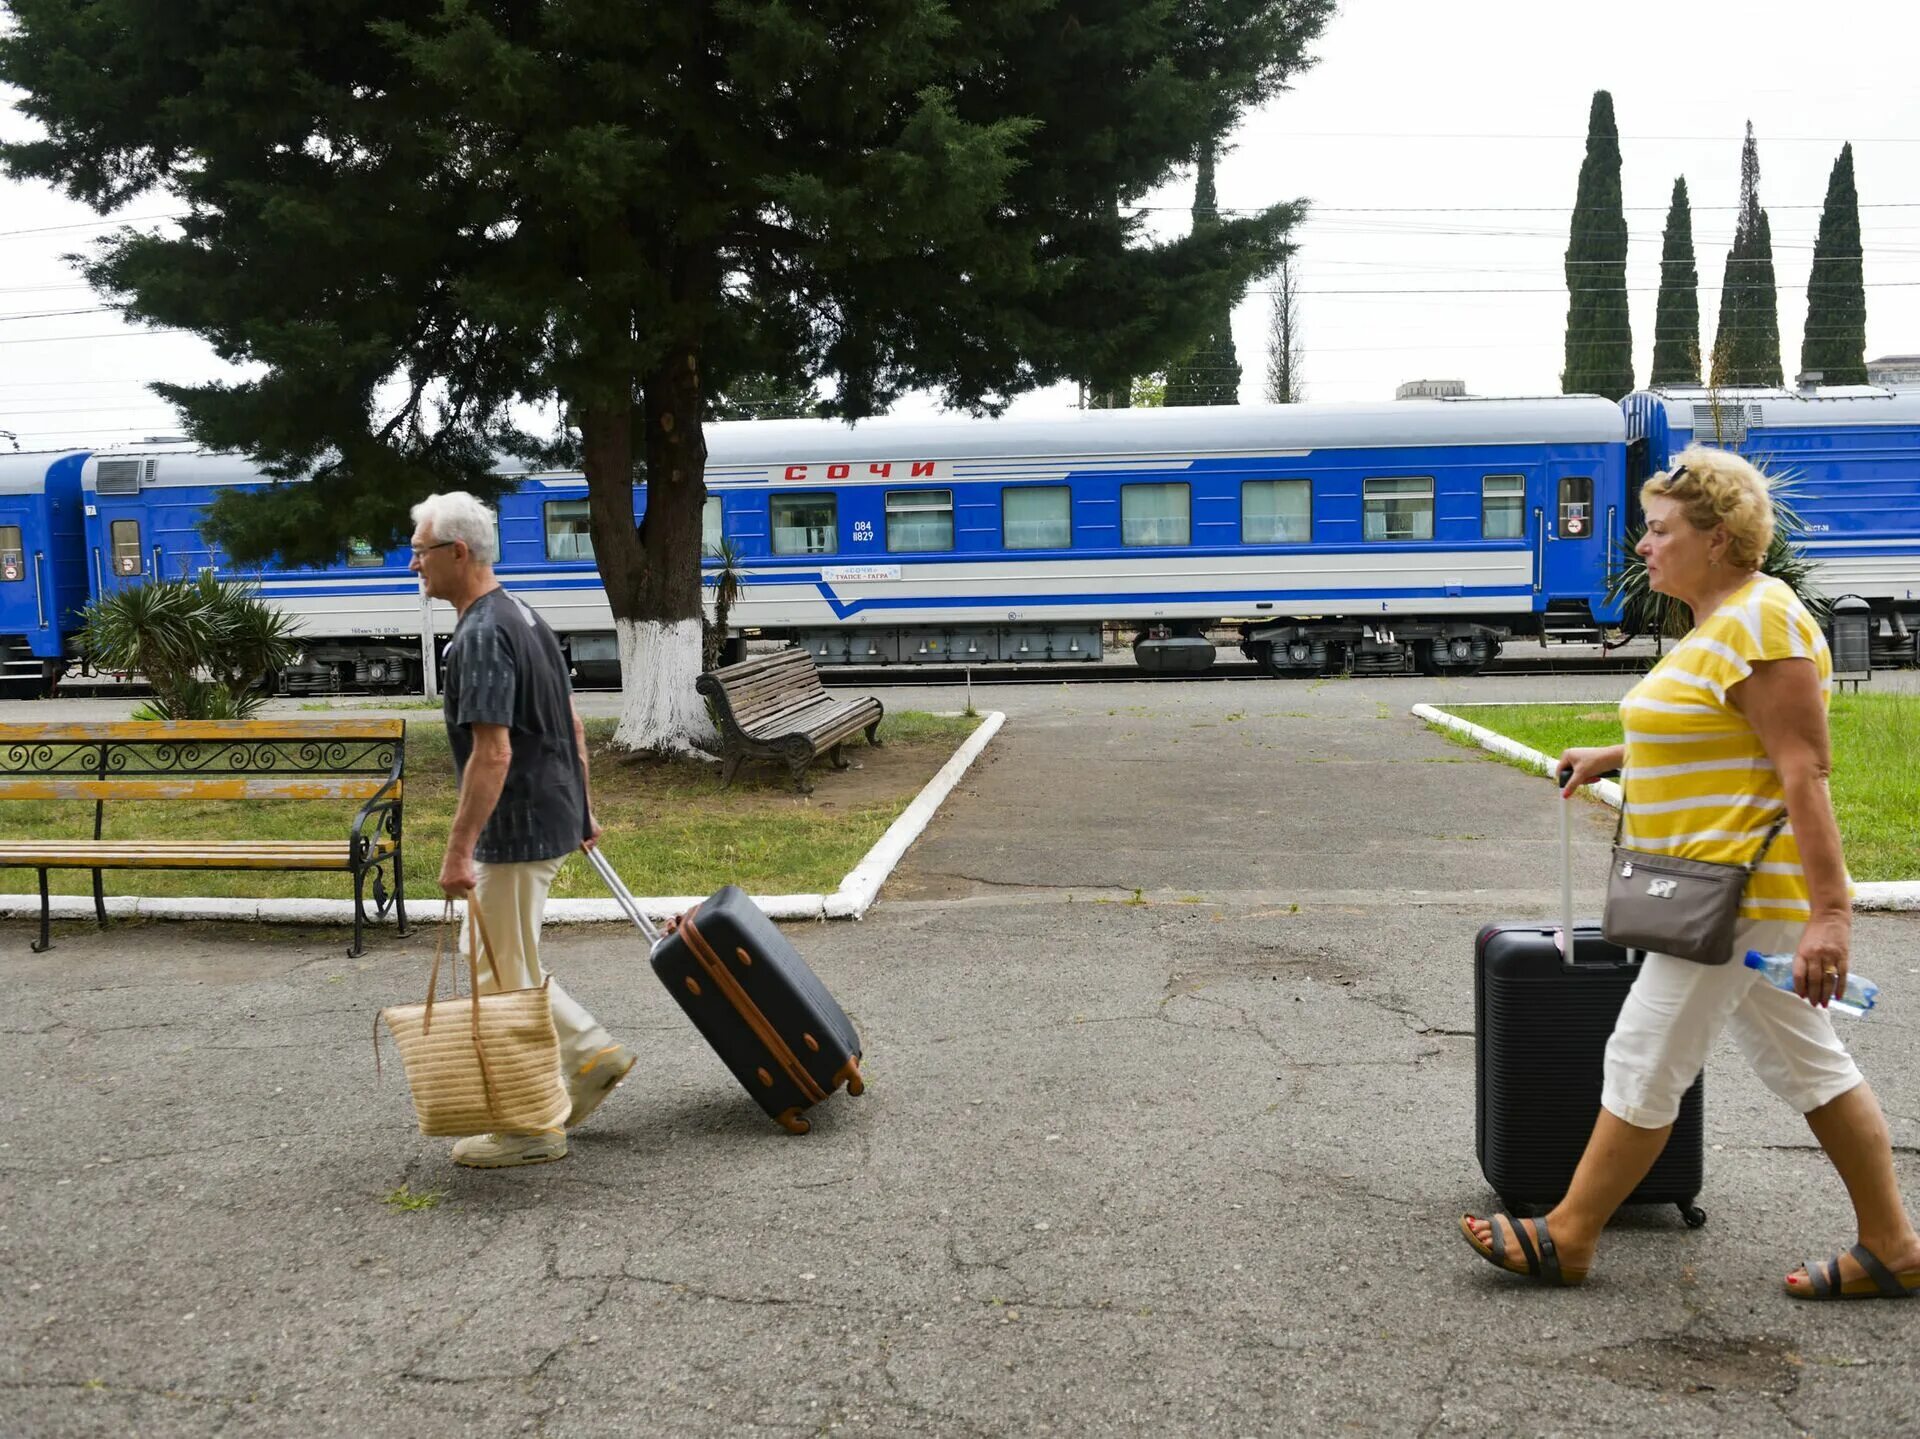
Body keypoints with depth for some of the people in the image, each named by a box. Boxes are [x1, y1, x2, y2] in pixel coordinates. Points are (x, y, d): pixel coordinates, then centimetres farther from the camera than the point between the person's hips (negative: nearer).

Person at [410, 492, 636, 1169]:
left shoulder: (482, 636, -20)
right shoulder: (522, 617, 12)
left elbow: (493, 753, -26)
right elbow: (572, 724, 18)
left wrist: (458, 850, -25)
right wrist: (580, 808, 25)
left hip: (515, 832, -10)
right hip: (551, 816, 10)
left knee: (504, 976, 1)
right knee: (489, 957, 20)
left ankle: (532, 1128, 10)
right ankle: (591, 1051, 21)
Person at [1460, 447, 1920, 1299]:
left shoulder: (1760, 625, -18)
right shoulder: (1721, 622, 14)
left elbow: (1802, 771, -23)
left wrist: (1829, 911, -26)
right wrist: (1615, 758, 23)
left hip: (1740, 881, -11)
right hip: (1736, 887, 11)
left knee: (1645, 1060, -2)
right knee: (1807, 1062, 14)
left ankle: (1566, 1238, 10)